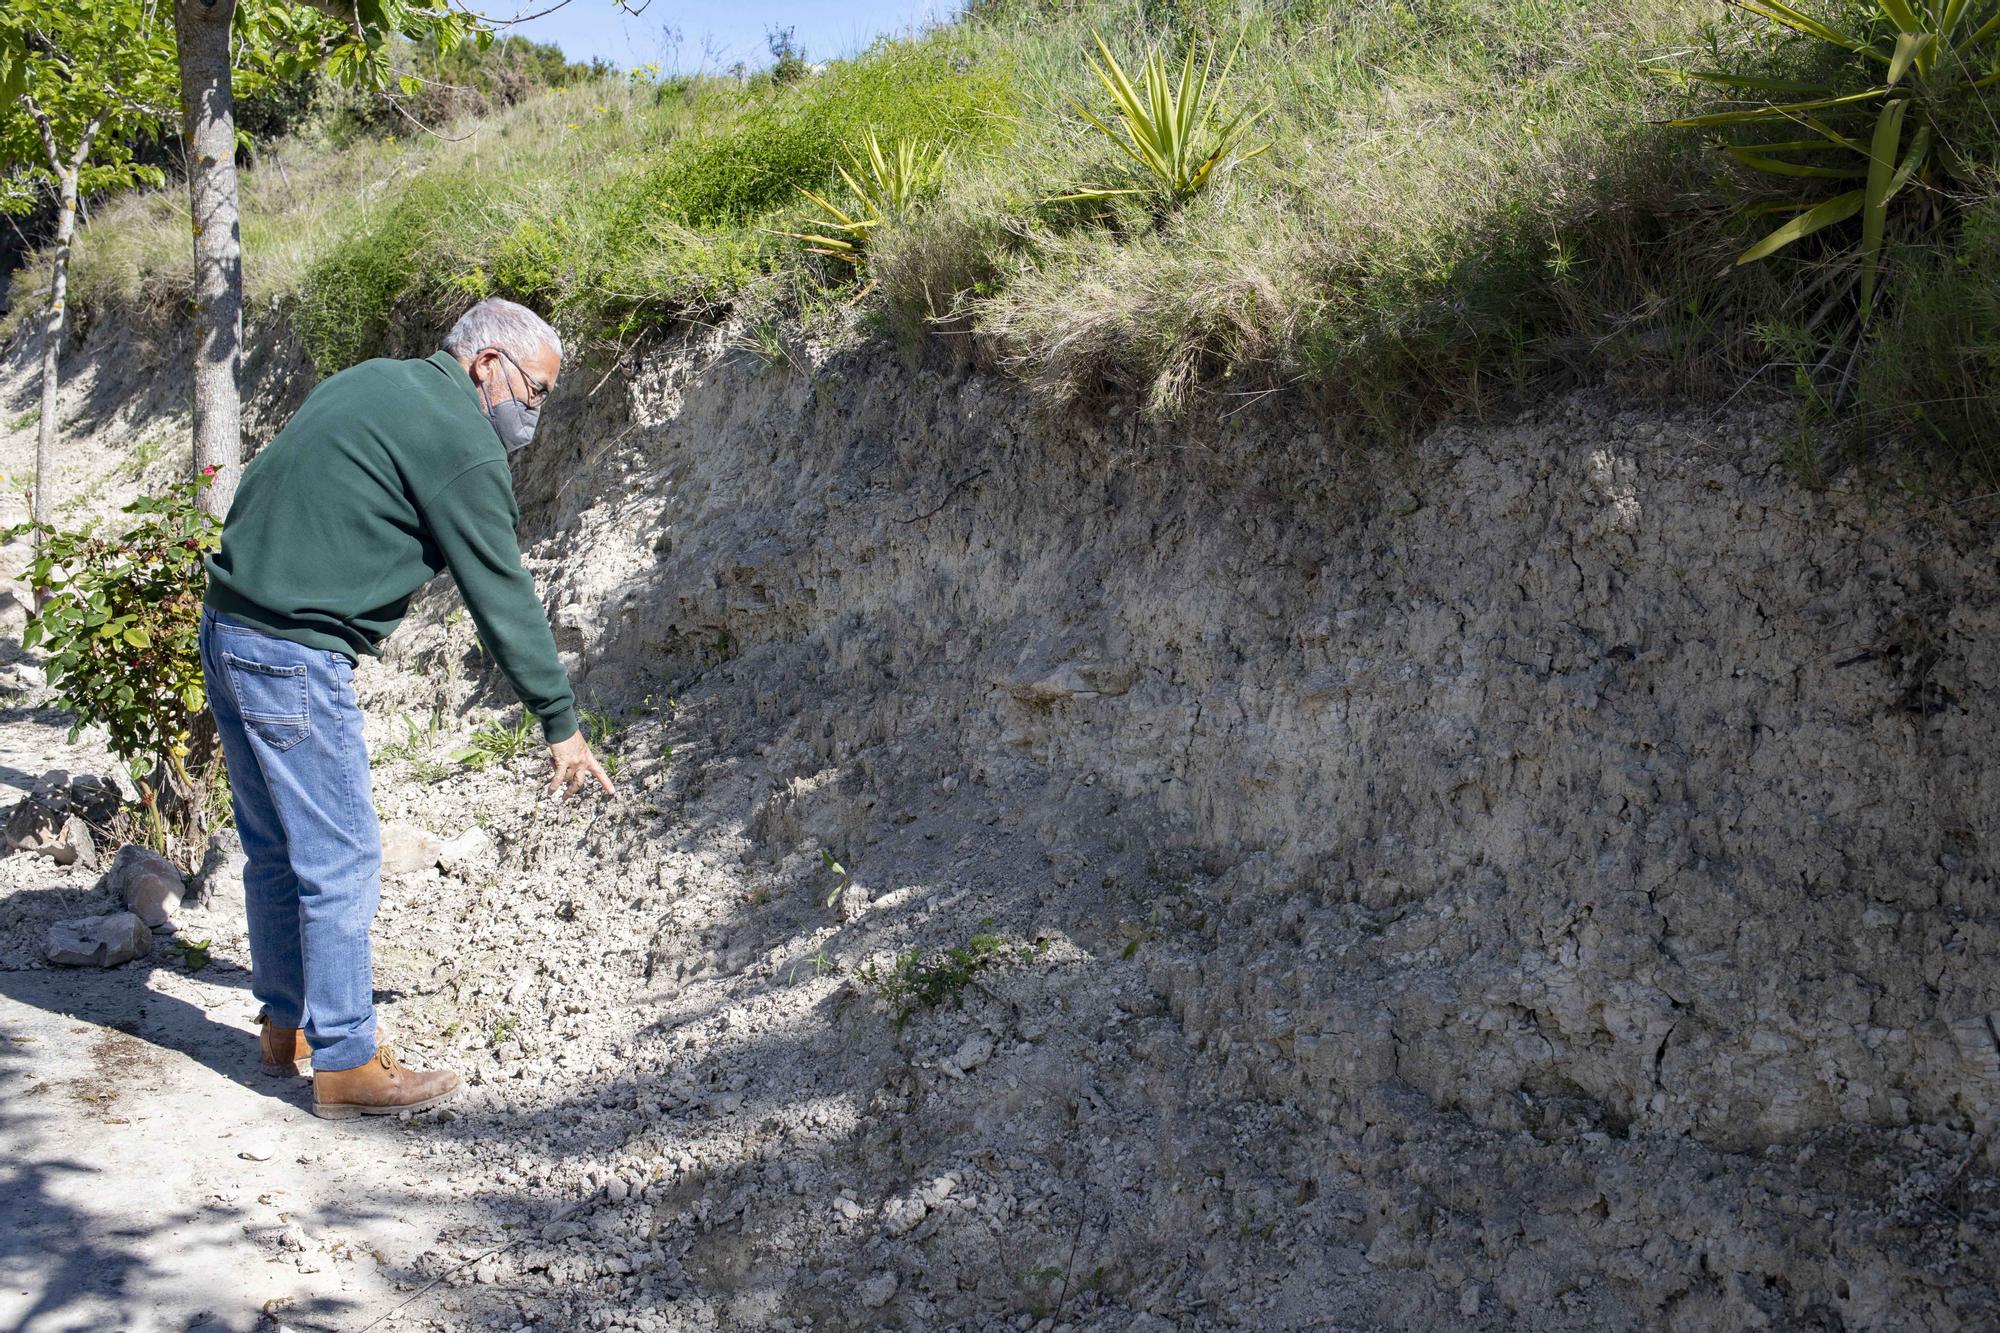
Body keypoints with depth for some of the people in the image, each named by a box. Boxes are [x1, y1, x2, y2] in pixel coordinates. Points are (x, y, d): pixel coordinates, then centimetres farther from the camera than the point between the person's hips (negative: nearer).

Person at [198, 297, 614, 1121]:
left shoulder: (370, 382, 16)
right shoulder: (461, 444, -12)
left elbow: (258, 491, 21)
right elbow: (502, 596, -11)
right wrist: (561, 724, -5)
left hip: (227, 629, 10)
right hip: (295, 658, -10)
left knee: (278, 849, 18)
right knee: (340, 862, -2)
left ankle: (286, 1028, 29)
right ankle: (345, 1065, 6)